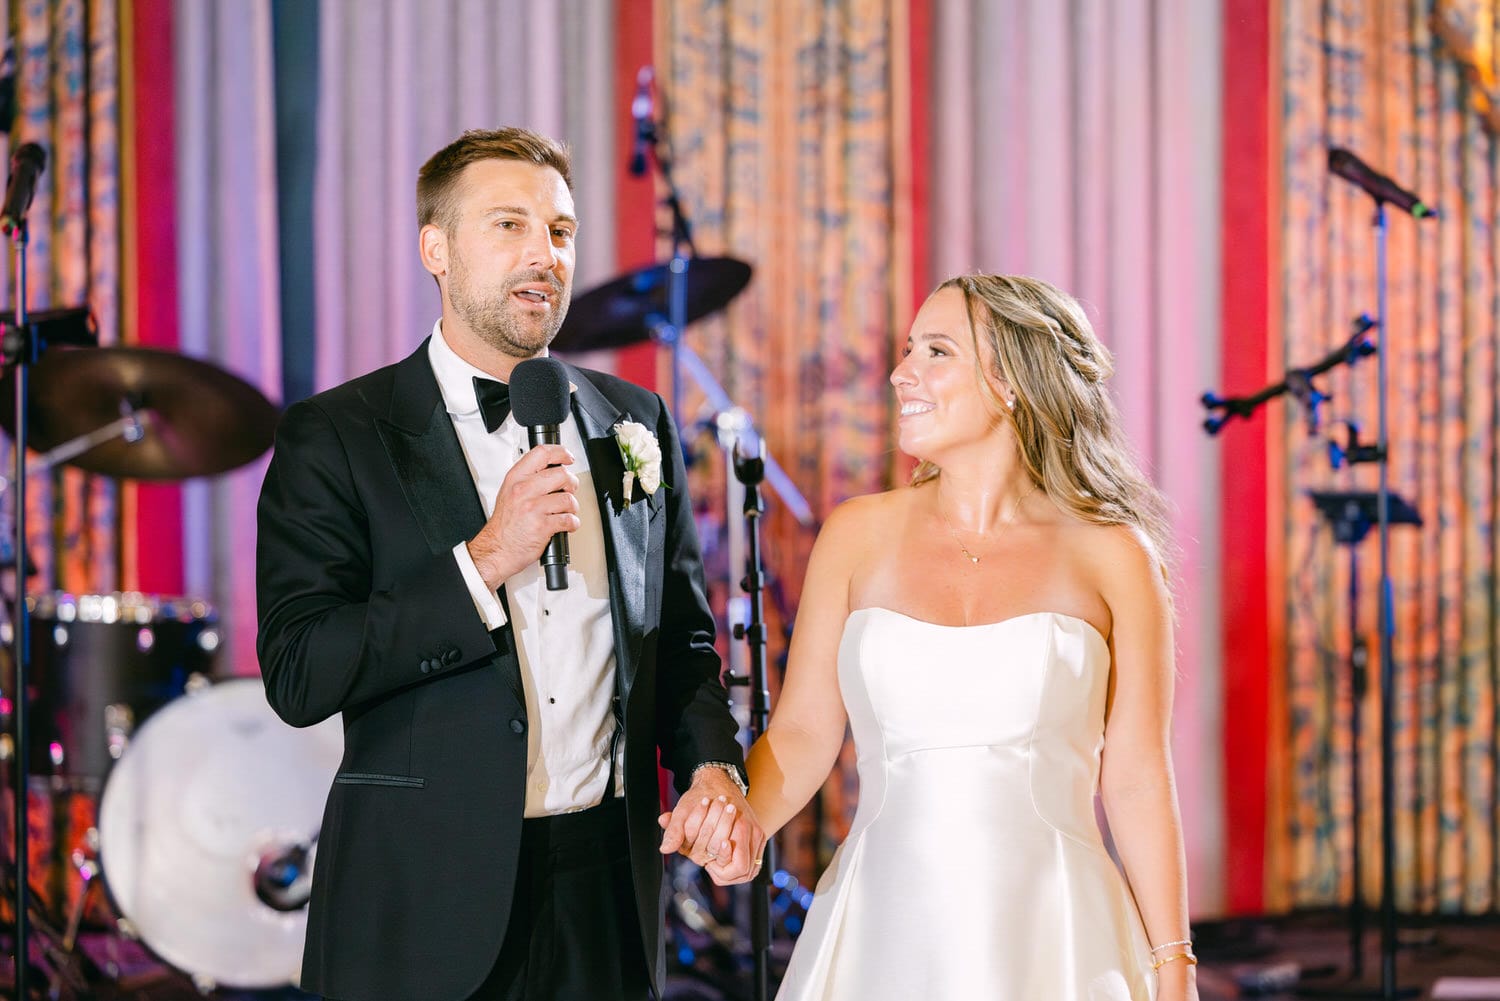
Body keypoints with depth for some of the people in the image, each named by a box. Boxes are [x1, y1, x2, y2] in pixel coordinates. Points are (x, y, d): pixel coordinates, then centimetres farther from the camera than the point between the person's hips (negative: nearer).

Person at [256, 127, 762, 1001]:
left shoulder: (636, 421, 9)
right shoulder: (334, 438, -5)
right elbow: (298, 675, -13)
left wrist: (712, 765, -4)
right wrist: (485, 561, -18)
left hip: (609, 887, 4)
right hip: (424, 898, -4)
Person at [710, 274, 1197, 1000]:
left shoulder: (1110, 557, -2)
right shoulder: (858, 536, 5)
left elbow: (1136, 779, 0)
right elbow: (802, 732, 5)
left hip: (1049, 937, -2)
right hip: (884, 932, 2)